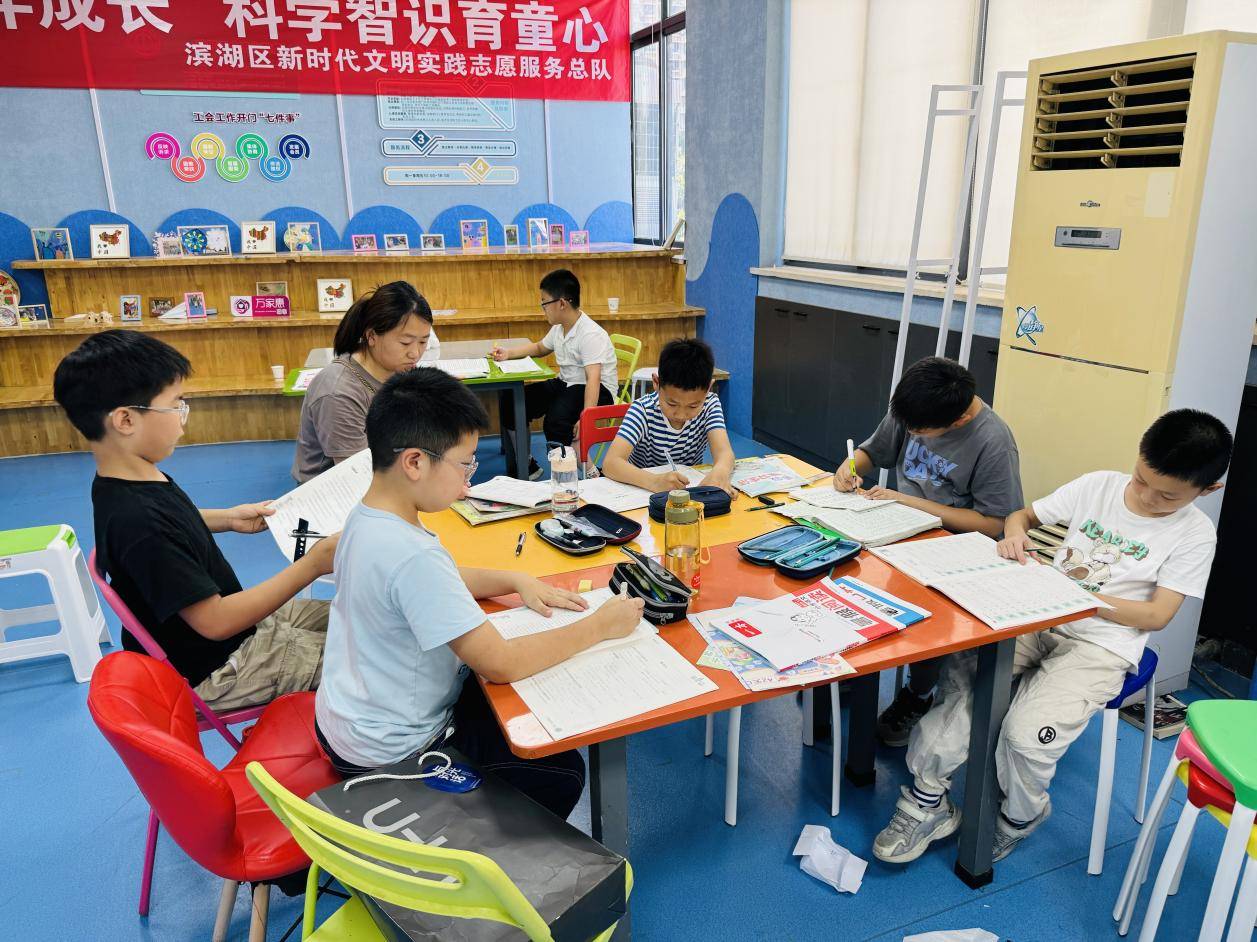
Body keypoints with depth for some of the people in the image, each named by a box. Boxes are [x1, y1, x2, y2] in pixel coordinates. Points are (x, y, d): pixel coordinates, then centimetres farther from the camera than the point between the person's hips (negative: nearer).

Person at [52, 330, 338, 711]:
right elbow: (216, 621, -31)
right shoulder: (137, 521, -34)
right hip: (218, 668, -9)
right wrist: (314, 563, -27)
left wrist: (228, 518, 10)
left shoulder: (137, 478, -5)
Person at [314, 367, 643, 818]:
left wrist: (516, 581, 1)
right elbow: (501, 664, -32)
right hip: (390, 753, -9)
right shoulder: (411, 556, -34)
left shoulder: (366, 518, -4)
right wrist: (601, 625, -21)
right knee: (562, 773, 0)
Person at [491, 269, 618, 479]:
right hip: (565, 384, 9)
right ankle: (525, 467, 13)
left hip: (597, 390, -9)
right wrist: (508, 353, 14)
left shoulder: (591, 334, -21)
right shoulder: (559, 328, 7)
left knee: (555, 422, -35)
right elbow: (539, 348, 29)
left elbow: (593, 379, -31)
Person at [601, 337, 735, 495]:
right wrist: (654, 481, -46)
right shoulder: (643, 409, -17)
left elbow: (724, 452, -23)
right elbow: (610, 463, -29)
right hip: (642, 493, -2)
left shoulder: (709, 405, -9)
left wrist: (719, 473, -46)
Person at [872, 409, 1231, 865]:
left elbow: (1157, 615, -8)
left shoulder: (1195, 534, -4)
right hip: (1039, 619, 4)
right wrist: (1015, 534, -11)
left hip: (1102, 646, -3)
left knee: (1026, 734, -27)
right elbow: (1023, 514, 14)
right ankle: (927, 798, -12)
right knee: (959, 669, -25)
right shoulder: (1098, 485, 4)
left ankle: (1018, 818, 8)